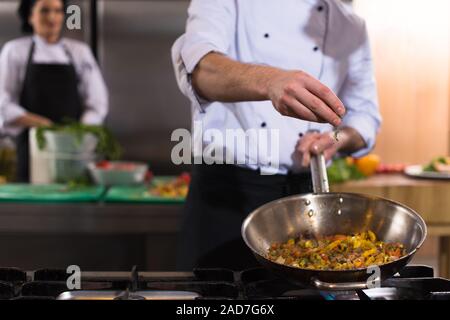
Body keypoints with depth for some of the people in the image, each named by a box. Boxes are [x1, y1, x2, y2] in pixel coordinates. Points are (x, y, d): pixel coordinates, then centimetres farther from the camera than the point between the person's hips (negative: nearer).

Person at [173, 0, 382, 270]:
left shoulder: (352, 26, 9)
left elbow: (365, 116, 14)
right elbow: (197, 66, -25)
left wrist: (338, 138, -9)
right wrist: (269, 81, -44)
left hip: (305, 194, 3)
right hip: (227, 187, -3)